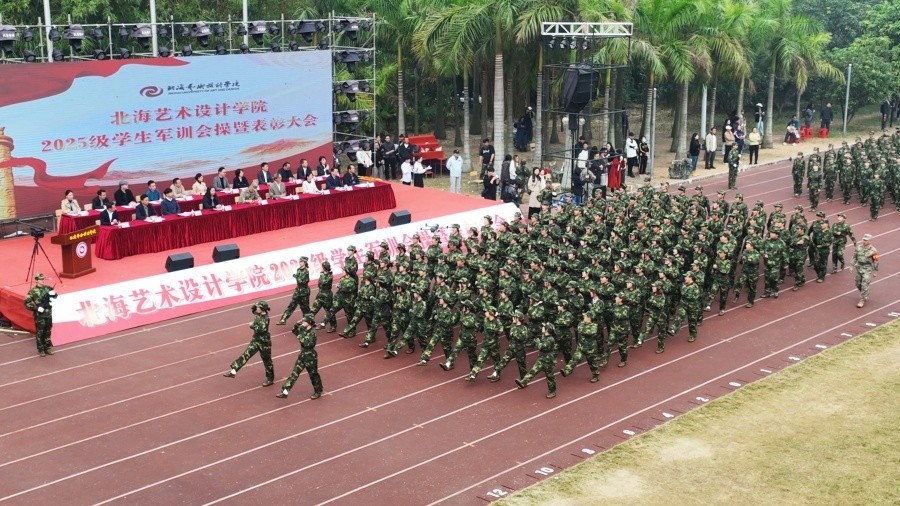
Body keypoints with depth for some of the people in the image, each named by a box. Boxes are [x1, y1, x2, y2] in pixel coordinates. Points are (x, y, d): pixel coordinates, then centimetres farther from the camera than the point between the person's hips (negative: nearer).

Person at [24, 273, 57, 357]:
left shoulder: (47, 288, 5)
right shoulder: (33, 291, -9)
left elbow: (55, 296, 17)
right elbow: (27, 303, -10)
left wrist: (53, 293, -5)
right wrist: (36, 308, -17)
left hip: (48, 313, 5)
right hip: (39, 315, -5)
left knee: (47, 332, 13)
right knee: (39, 332, 1)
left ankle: (47, 348, 25)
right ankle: (41, 350, 11)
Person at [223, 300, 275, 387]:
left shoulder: (265, 319, -23)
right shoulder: (258, 315, 1)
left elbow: (261, 329, -35)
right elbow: (253, 309, 20)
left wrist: (252, 325, -23)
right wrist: (255, 306, -1)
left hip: (264, 342, -8)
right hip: (255, 340, 8)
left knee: (267, 361, 6)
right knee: (245, 355, 2)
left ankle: (270, 379, 21)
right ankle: (233, 371, 2)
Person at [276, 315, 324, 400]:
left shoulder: (312, 333, -21)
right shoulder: (302, 329, 1)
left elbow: (309, 344, -30)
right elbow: (294, 331, 17)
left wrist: (301, 338, -25)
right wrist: (296, 325, -1)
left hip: (310, 356, -7)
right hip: (302, 355, 7)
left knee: (313, 374, 10)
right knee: (294, 374, 4)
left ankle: (318, 392, 30)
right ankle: (285, 392, 4)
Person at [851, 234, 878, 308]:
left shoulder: (873, 250, -12)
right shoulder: (859, 248, 0)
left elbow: (875, 261, -4)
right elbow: (854, 257, 9)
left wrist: (874, 271, -1)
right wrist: (852, 266, 5)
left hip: (868, 270, -5)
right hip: (859, 268, 5)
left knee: (864, 285, -9)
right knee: (858, 284, 15)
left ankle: (862, 300, 0)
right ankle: (865, 295, 39)